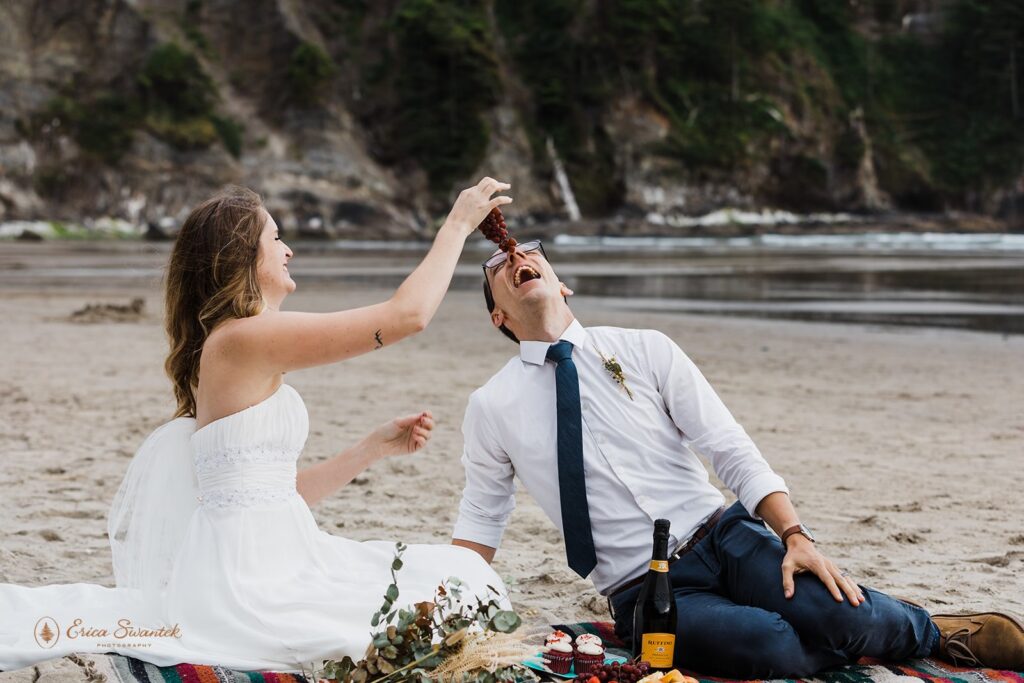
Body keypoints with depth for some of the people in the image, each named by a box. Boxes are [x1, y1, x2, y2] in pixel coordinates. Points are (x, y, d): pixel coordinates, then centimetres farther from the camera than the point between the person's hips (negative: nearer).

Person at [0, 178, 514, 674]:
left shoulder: (226, 345, 19)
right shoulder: (245, 337, -12)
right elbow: (408, 314, -14)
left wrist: (376, 447, 15)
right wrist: (458, 222, -3)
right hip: (251, 579, -10)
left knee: (461, 571, 8)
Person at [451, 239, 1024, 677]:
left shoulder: (645, 350, 3)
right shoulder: (492, 407, 4)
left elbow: (735, 453, -1)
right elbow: (479, 524, 14)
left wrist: (795, 536, -16)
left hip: (724, 536, 1)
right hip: (643, 591, -1)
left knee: (847, 615, -27)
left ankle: (936, 631, 5)